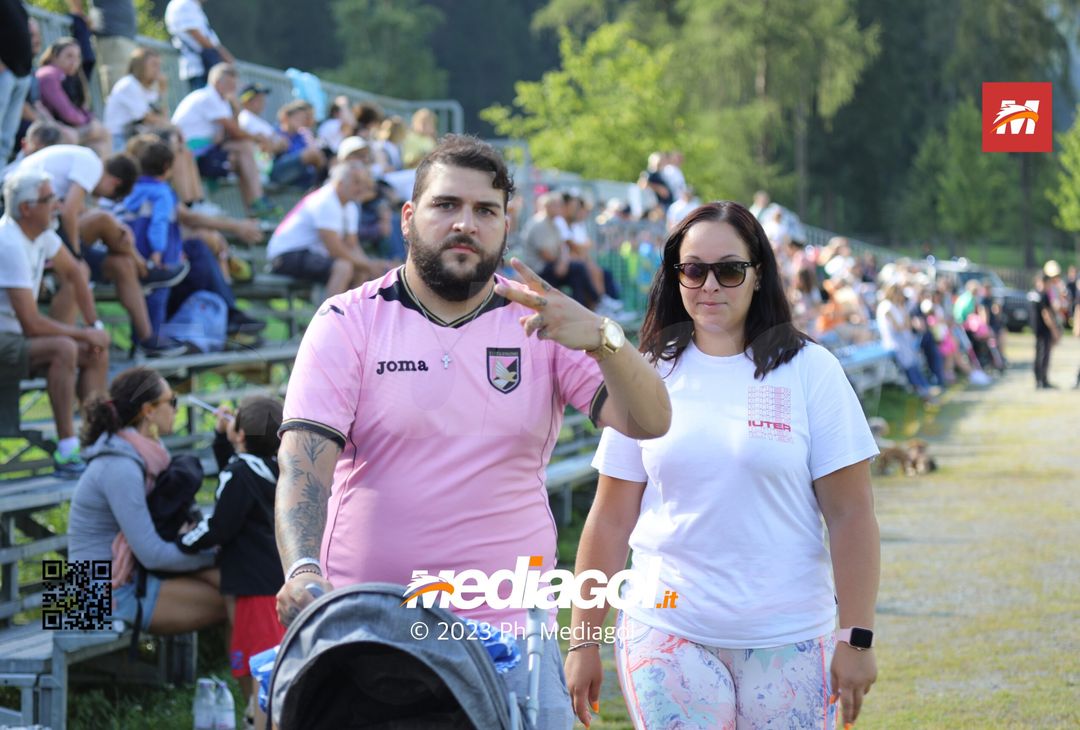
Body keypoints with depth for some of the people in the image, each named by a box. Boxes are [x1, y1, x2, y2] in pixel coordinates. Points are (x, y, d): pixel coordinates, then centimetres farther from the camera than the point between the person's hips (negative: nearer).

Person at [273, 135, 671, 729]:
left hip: (510, 630, 1)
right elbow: (304, 457, -9)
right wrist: (303, 569, -26)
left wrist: (601, 340, -23)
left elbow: (647, 423, -4)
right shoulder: (348, 322, 2)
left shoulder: (541, 324, 6)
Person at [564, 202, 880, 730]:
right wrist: (583, 640, 5)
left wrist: (857, 639, -7)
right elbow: (610, 519, 7)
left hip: (786, 642, -1)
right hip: (666, 634, 1)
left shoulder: (810, 370, 0)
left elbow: (850, 515, -1)